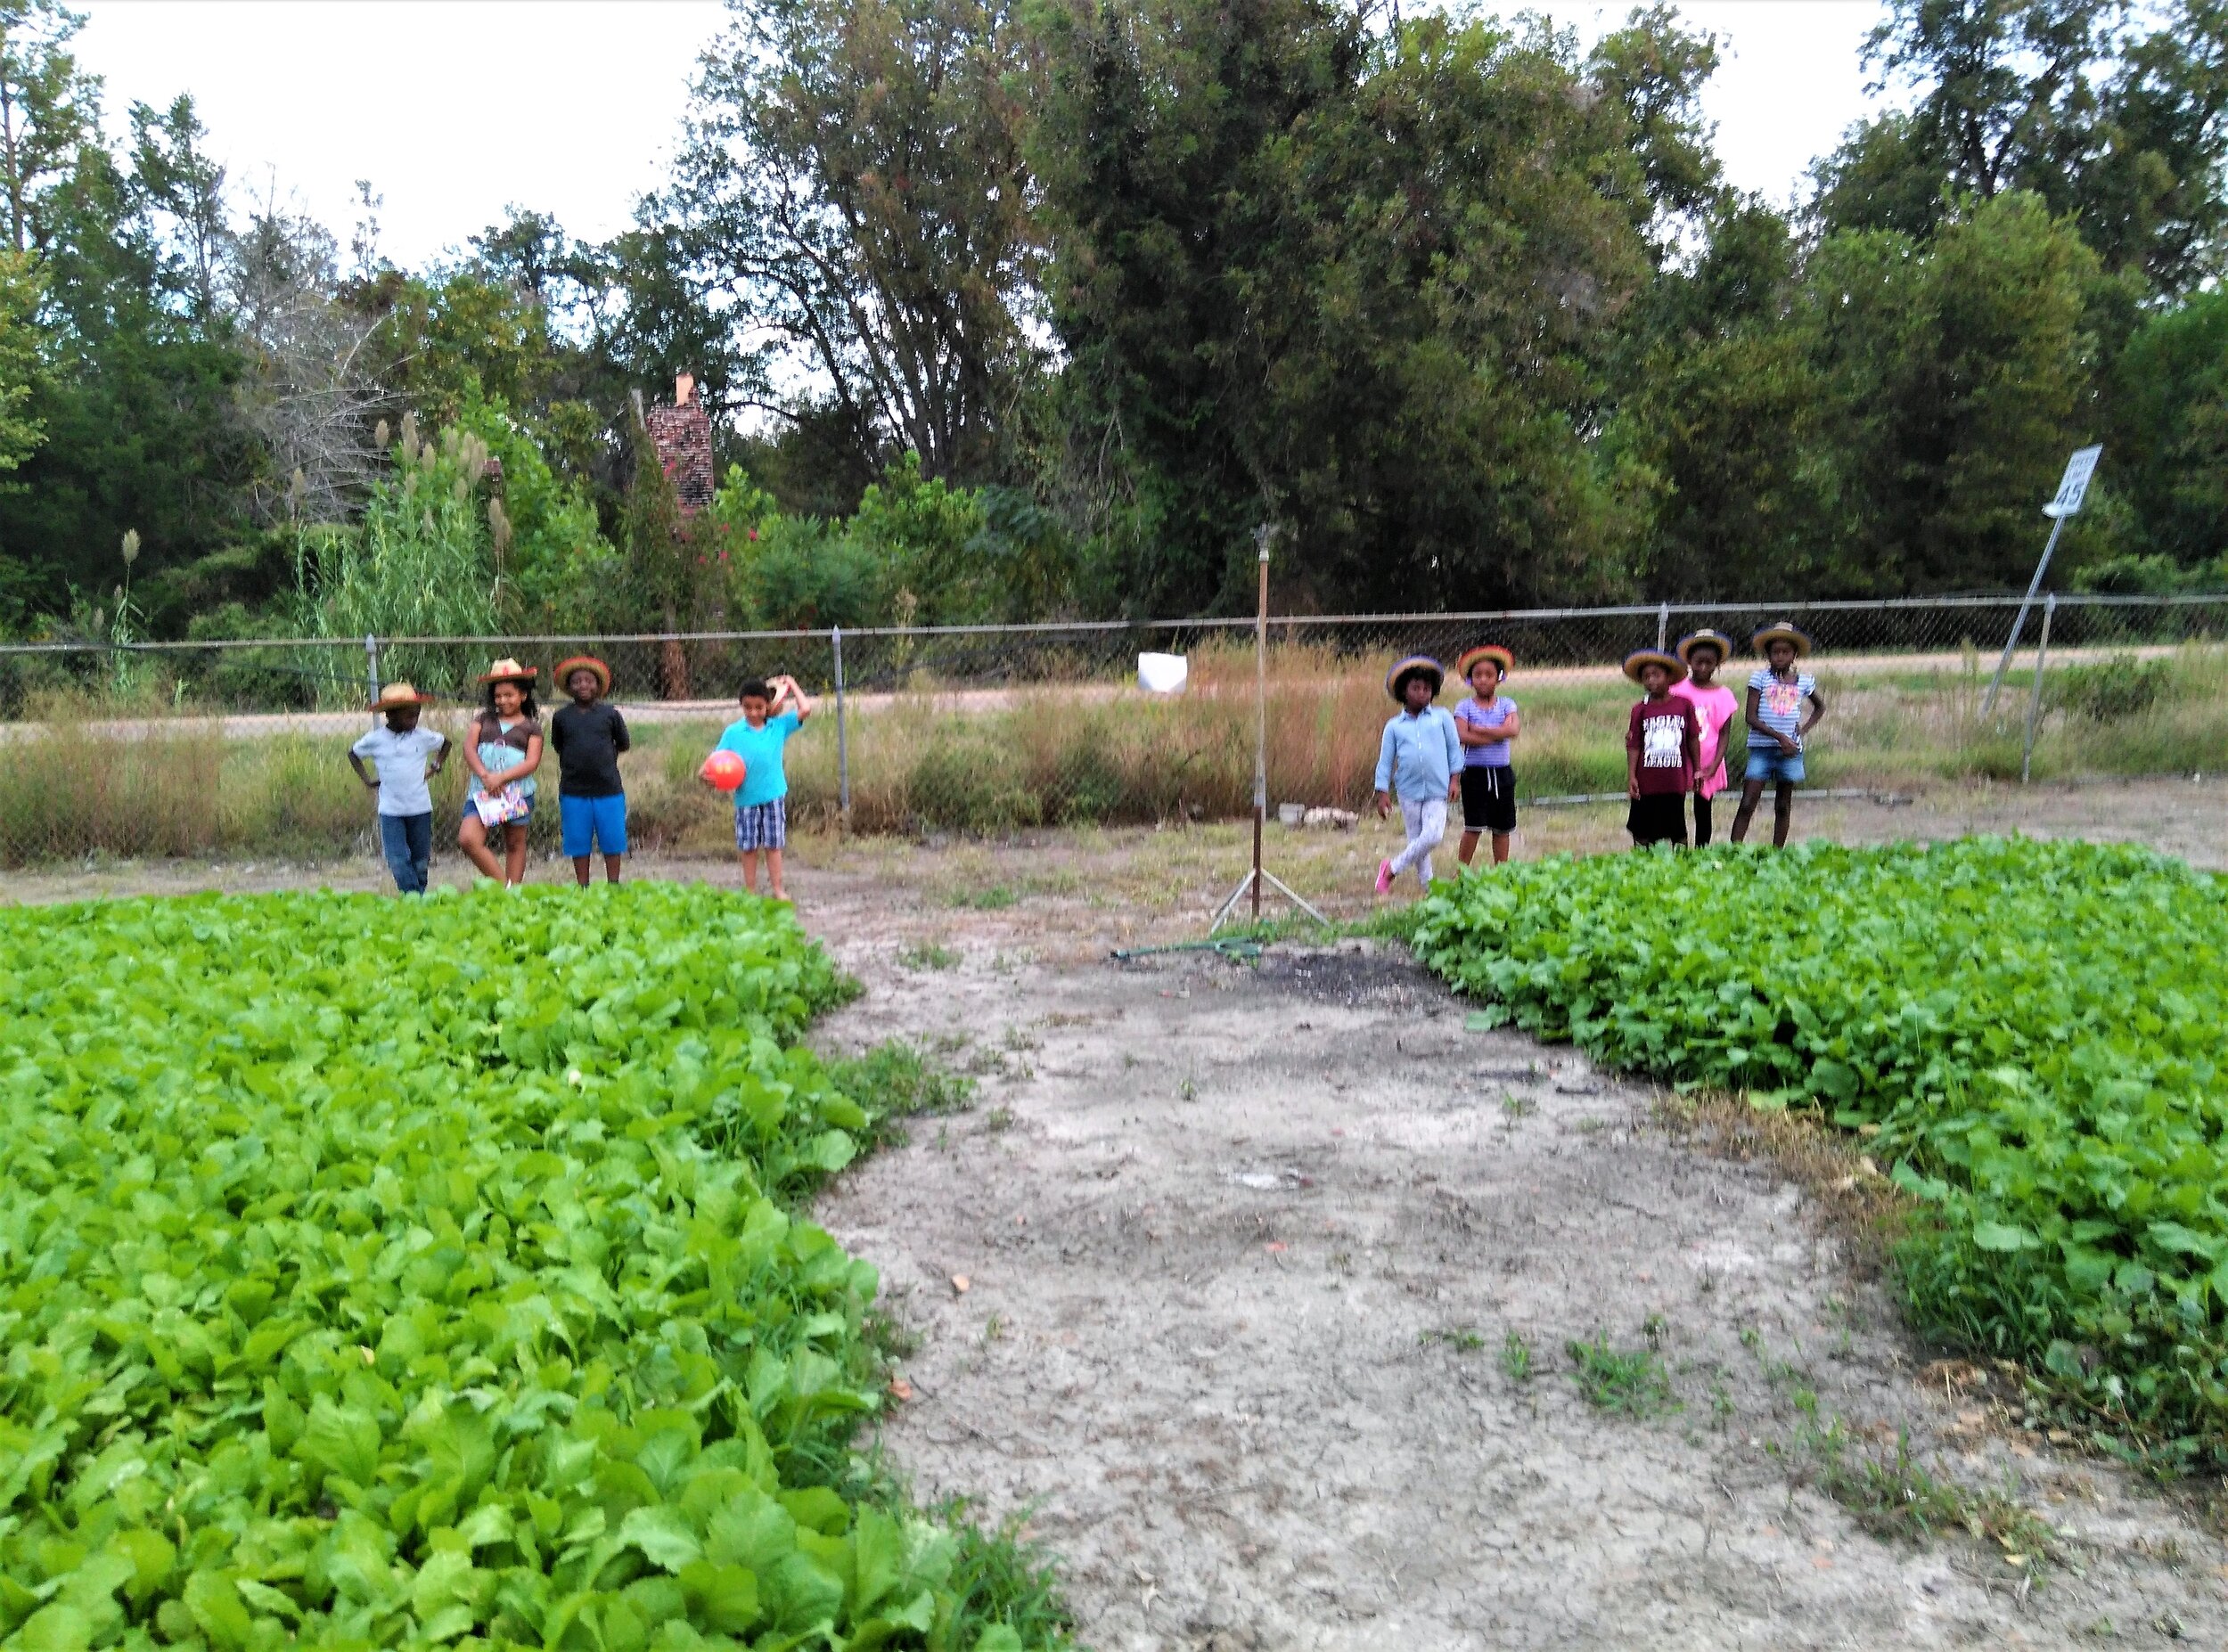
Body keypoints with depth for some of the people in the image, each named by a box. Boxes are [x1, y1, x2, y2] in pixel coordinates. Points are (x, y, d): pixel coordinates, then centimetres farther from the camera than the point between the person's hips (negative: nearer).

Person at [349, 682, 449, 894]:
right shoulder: (375, 739, -2)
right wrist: (366, 780, 8)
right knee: (398, 860, -10)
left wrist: (436, 766, 8)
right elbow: (353, 754, 17)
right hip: (390, 811, -1)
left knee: (420, 860, 8)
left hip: (420, 808, 1)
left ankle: (420, 897, 21)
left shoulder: (422, 736, 0)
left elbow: (446, 743, 20)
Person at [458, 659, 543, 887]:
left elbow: (532, 762, -6)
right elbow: (469, 748, 2)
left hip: (517, 790, -2)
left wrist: (500, 778, -18)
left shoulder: (531, 727, 6)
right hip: (482, 791, 2)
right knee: (467, 838, -14)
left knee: (515, 844, 6)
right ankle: (503, 885, -4)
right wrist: (485, 776, -14)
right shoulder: (484, 719, 14)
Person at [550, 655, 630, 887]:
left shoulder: (610, 713, 0)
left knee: (612, 843, 6)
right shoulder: (562, 717, 3)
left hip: (609, 790, -1)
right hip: (574, 792, 1)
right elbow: (559, 748, 13)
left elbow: (624, 745, 10)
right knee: (579, 845, 8)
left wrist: (604, 757, 8)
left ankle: (614, 887, 20)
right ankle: (582, 890, 19)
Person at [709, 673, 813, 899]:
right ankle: (750, 892, 16)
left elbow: (805, 709, -5)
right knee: (748, 846, 8)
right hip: (746, 797, 0)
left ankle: (778, 889, 10)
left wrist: (791, 685, 5)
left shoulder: (779, 726, 1)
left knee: (773, 844, 5)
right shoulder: (733, 732, -3)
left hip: (774, 795, 0)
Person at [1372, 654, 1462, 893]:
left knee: (1432, 837, -14)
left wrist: (1454, 779, 0)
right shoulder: (1394, 726, 3)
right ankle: (1427, 884, 20)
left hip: (1437, 791, -1)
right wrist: (1383, 794, 1)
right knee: (1416, 839, 6)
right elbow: (1385, 760, 5)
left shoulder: (1442, 717, 3)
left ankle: (1392, 869, 1)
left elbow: (1454, 748, 7)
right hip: (1409, 791, 1)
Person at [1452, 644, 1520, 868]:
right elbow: (1462, 736, -19)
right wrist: (1497, 734, -14)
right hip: (1474, 772, -3)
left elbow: (1514, 729, -15)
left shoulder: (1506, 704, 4)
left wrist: (1479, 729, -16)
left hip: (1502, 773, 3)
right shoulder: (1465, 707, -2)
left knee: (1502, 828, 9)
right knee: (1473, 826, -3)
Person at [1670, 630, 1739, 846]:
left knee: (1703, 811, 10)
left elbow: (1723, 734, 0)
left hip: (1707, 764, 1)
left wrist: (1714, 765, -12)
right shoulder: (1678, 689, -2)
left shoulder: (1723, 695, -1)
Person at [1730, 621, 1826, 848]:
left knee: (1783, 806, 8)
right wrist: (1779, 737, -16)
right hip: (1761, 747, -3)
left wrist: (1805, 729, 8)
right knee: (1747, 804, -9)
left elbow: (1820, 707, 26)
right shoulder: (1760, 677, -2)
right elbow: (1751, 717, -7)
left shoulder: (1804, 681, 7)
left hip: (1791, 750, 3)